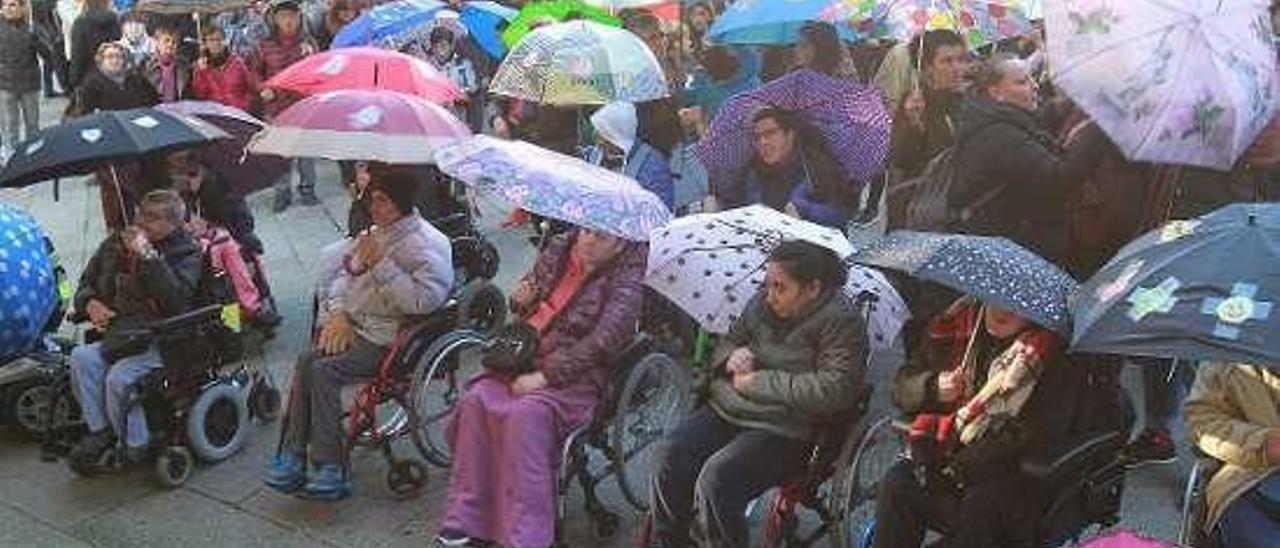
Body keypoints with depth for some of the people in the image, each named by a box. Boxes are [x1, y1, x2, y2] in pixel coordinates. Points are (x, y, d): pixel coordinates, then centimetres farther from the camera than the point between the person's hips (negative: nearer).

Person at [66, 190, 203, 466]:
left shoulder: (187, 253, -2)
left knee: (119, 377, -27)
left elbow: (177, 300, -20)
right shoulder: (116, 243, 15)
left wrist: (149, 256, -22)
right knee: (81, 357, -22)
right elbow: (86, 284, 25)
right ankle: (99, 430, -11)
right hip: (116, 332, 6)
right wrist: (90, 303, 1)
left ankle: (136, 445, -8)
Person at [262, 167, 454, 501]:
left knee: (325, 370, -24)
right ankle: (293, 456, -13)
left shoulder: (427, 245, -11)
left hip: (387, 339, -8)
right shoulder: (376, 234, 17)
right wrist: (337, 312, 2)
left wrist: (382, 265, -20)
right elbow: (344, 273, 20)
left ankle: (331, 469, -18)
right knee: (307, 360, -16)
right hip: (354, 324, 8)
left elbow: (424, 300, -24)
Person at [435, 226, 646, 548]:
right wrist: (520, 300, 0)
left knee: (525, 413, -33)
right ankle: (466, 520, -17)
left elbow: (602, 341, -18)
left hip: (577, 376, -6)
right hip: (526, 359, 6)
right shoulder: (558, 247, 12)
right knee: (476, 399, -22)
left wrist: (545, 376, -23)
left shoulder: (626, 277, -6)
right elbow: (522, 305, 26)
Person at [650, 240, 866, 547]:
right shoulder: (762, 304, 10)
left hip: (784, 430, -6)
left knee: (716, 479, -28)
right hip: (725, 411, 7)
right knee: (669, 458, -15)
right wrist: (731, 357, -4)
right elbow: (724, 345, 23)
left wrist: (759, 382, -17)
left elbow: (834, 390, -21)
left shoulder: (841, 322, -10)